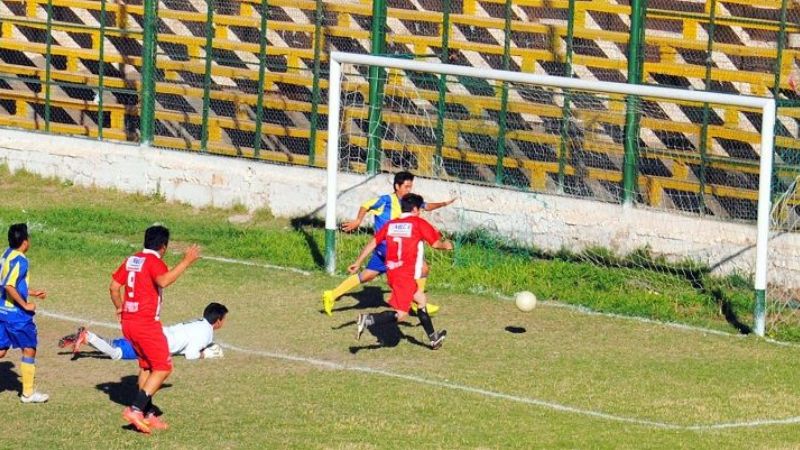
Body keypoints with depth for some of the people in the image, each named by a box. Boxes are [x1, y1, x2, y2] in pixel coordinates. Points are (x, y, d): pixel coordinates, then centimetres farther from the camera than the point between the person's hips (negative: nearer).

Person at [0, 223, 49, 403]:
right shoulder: (19, 260, -19)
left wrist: (32, 293, 26)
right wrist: (25, 305, -19)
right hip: (16, 314, -8)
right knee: (29, 349, 6)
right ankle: (28, 393, 14)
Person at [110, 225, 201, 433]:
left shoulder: (131, 260, 12)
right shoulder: (153, 261, -11)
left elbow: (114, 287, 14)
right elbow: (164, 281, -31)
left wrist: (120, 308, 28)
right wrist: (186, 261, -25)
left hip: (128, 322, 9)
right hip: (146, 323, -9)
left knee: (146, 367, 19)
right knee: (163, 368, -3)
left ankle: (148, 415, 18)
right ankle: (136, 409, -13)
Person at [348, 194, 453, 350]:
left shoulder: (391, 224, 10)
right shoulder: (419, 223, -5)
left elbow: (372, 243, 9)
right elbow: (436, 243, 0)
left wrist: (358, 263, 15)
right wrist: (446, 245, 23)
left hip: (392, 272, 8)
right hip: (406, 275, -8)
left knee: (421, 299, 25)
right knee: (401, 314, -8)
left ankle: (433, 338, 34)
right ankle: (368, 320, -26)